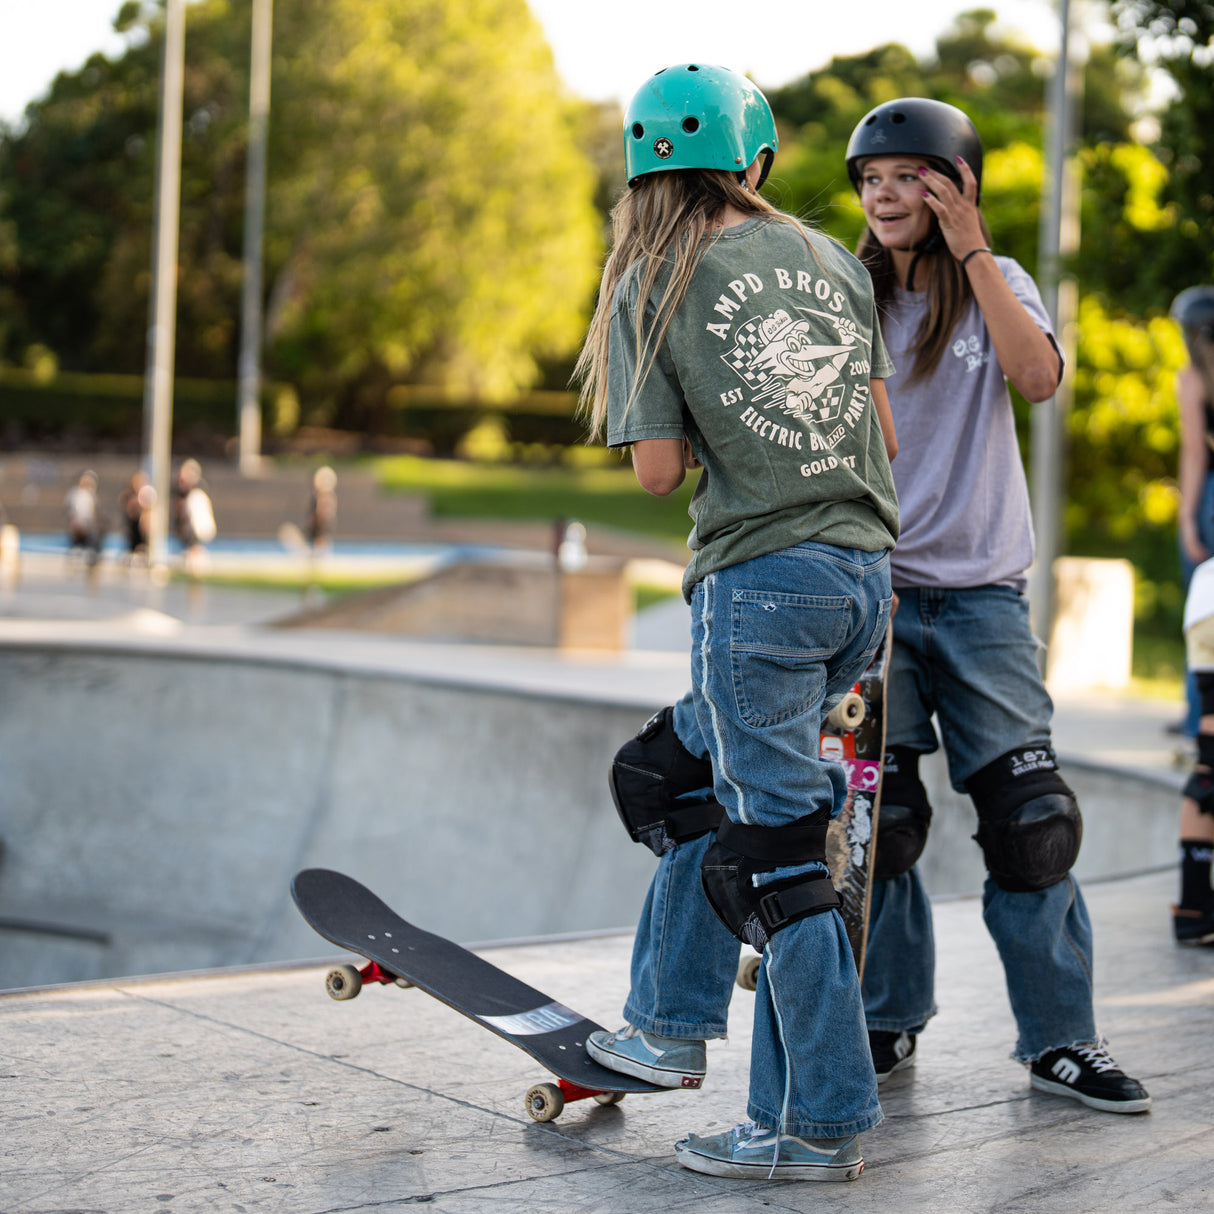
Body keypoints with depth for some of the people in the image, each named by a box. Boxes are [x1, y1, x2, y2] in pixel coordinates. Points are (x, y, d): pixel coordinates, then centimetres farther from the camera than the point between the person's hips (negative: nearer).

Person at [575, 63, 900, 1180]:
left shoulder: (650, 288, -1)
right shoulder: (833, 260, 12)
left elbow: (658, 470, -4)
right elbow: (882, 429, 15)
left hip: (762, 579, -6)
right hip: (866, 572, 6)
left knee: (776, 850, -2)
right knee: (685, 773, 22)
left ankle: (824, 1123, 2)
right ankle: (671, 1026, 28)